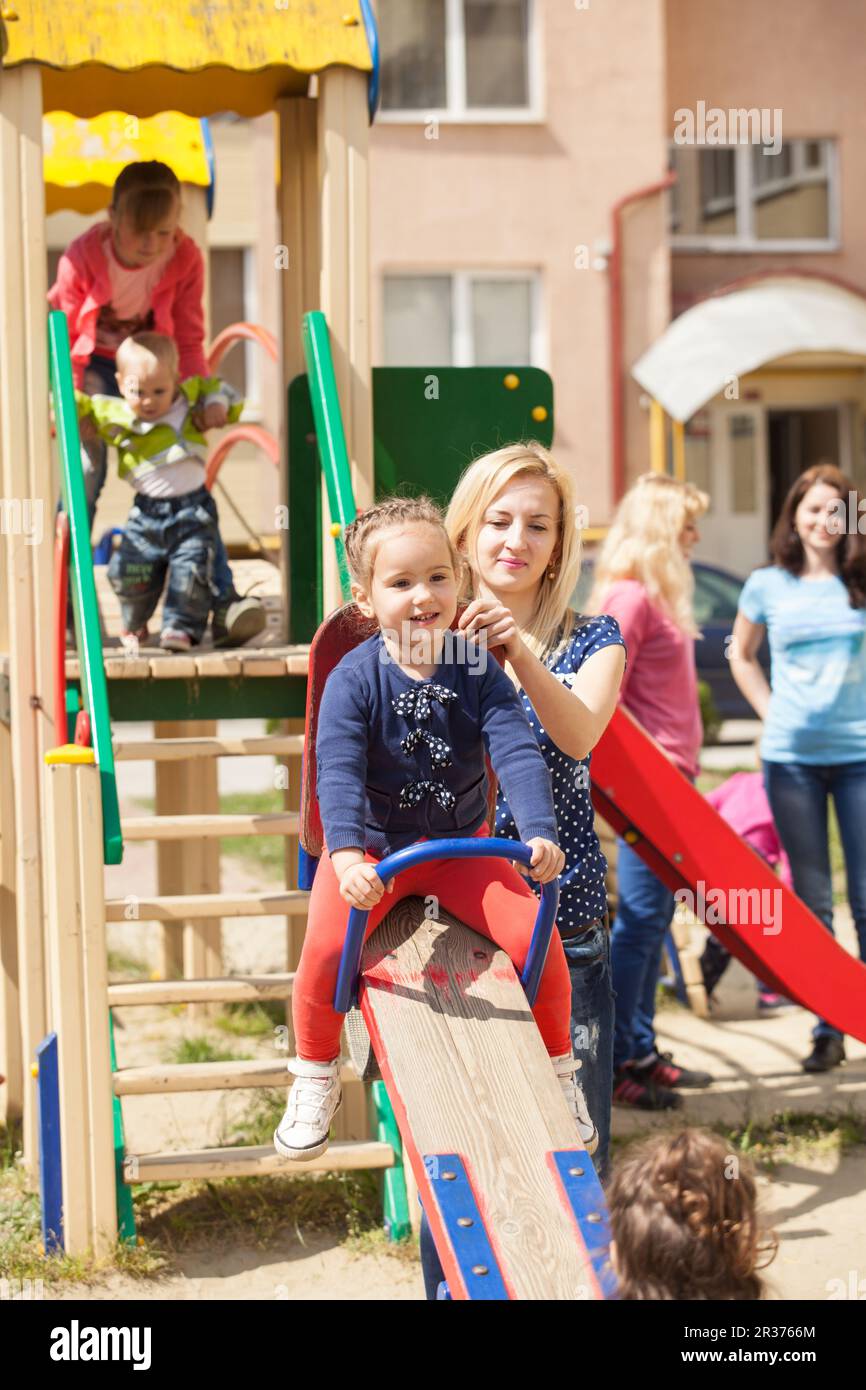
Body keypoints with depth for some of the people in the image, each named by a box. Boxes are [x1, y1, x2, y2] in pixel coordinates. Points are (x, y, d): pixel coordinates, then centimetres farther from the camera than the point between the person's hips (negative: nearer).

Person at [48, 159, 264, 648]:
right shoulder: (83, 257, -22)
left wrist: (207, 396, -25)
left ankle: (223, 600, -13)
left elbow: (189, 340, -9)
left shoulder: (186, 258, -16)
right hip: (96, 366, -1)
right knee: (85, 474, -16)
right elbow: (61, 334, -12)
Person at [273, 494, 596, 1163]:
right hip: (371, 846, -2)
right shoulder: (355, 678, -15)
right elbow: (338, 770, -25)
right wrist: (348, 855, -40)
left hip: (462, 847, 2)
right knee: (325, 949, -24)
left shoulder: (478, 668, -9)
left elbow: (518, 749, -17)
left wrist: (540, 832, -32)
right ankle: (316, 1080, 5)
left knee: (537, 937, -14)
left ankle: (558, 1072, 13)